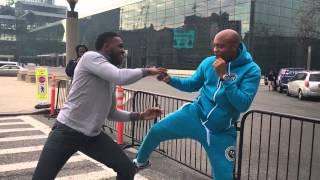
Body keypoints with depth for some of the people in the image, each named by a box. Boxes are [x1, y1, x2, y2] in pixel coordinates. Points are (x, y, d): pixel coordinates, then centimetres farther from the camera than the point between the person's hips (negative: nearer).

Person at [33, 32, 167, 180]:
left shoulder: (111, 79, 11)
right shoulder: (90, 57, -12)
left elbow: (111, 113, 17)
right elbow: (121, 77, -27)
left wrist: (139, 116, 8)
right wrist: (146, 71, -11)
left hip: (93, 135, 8)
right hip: (67, 131, -7)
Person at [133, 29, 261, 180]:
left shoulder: (251, 70, -13)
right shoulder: (208, 62, -3)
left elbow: (243, 104, -23)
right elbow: (192, 85, 11)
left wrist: (225, 76, -27)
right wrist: (169, 79, -5)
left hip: (221, 133, -2)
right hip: (195, 115, 3)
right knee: (156, 131, 0)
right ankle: (140, 162, 30)